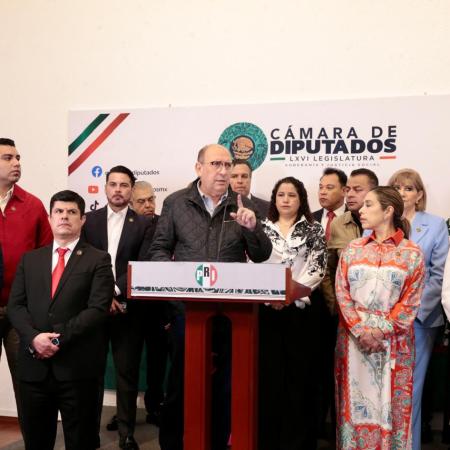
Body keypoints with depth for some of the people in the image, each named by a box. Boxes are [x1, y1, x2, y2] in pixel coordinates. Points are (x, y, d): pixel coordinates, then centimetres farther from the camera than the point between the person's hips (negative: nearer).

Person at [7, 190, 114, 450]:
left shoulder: (98, 260, 1)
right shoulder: (30, 259, 14)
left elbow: (98, 309, -9)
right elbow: (15, 305, 7)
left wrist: (59, 339, -15)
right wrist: (34, 338, -11)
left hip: (77, 366, -3)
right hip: (34, 365, 4)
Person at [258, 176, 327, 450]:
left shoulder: (313, 229, 6)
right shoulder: (262, 228, 11)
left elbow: (317, 269, -4)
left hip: (300, 309, -1)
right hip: (265, 308, 2)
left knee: (298, 374, 2)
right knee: (267, 373, 3)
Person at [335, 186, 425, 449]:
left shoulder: (412, 253, -1)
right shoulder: (353, 249, 7)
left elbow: (411, 300, -5)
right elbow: (342, 292, 2)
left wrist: (382, 331, -14)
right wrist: (360, 329, -10)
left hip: (393, 340, -2)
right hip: (354, 337, 2)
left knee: (389, 403, 4)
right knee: (355, 401, 7)